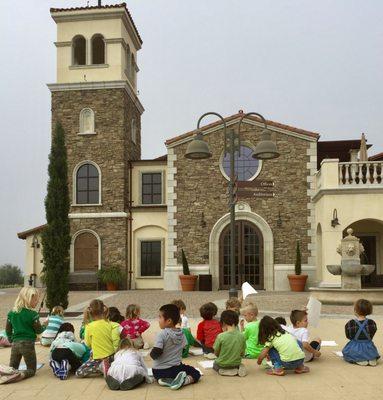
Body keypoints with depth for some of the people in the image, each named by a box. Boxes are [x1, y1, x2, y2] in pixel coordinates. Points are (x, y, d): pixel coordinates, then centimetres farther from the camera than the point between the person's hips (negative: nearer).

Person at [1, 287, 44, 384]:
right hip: (28, 343, -5)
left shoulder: (11, 313, 4)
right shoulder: (32, 314, -13)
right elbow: (38, 330, -6)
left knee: (12, 368, 20)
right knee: (31, 370, 7)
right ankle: (20, 375, -26)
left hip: (15, 343, 5)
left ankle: (12, 372, -17)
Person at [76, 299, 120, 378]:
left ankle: (100, 367, -8)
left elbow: (88, 344, -2)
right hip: (111, 356, 5)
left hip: (98, 358, -5)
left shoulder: (89, 327, -15)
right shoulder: (109, 324, -6)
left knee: (78, 373, 5)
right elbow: (115, 339, -9)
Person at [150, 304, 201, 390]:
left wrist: (151, 354, -1)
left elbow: (155, 353, -23)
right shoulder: (181, 334, 0)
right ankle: (183, 381, -12)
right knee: (195, 373, 19)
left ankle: (164, 380, -3)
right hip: (175, 368, 2)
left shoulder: (162, 334, -19)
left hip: (159, 371, -2)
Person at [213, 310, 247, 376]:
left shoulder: (221, 336, -22)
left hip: (222, 365, -3)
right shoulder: (241, 336, -11)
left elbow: (216, 353, -8)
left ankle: (224, 371, 1)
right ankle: (237, 369, 4)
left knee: (215, 364, 32)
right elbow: (242, 354, -1)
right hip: (236, 363, 3)